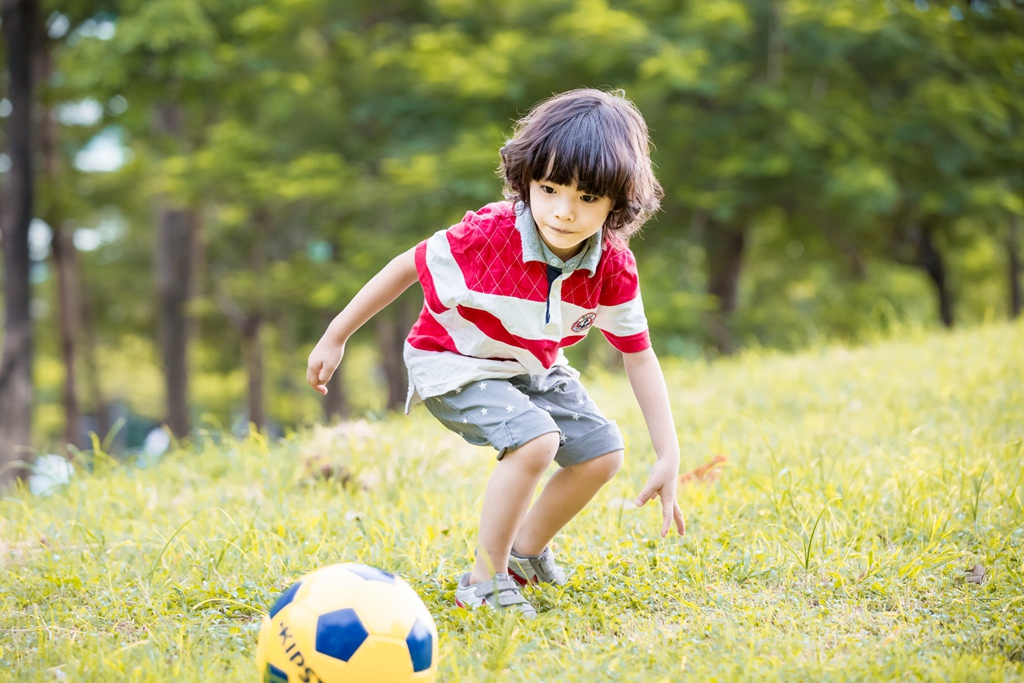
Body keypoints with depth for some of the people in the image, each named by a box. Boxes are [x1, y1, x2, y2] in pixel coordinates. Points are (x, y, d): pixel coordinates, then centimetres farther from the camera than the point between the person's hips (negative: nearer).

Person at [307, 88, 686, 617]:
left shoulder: (613, 267, -18)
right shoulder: (490, 236, -32)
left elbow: (639, 357, -9)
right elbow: (410, 266, -17)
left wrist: (669, 456, -15)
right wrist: (334, 339, -11)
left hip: (534, 368, 7)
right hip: (454, 364, -6)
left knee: (602, 452, 0)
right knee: (535, 440, -28)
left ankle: (525, 552, 25)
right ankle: (485, 582, -14)